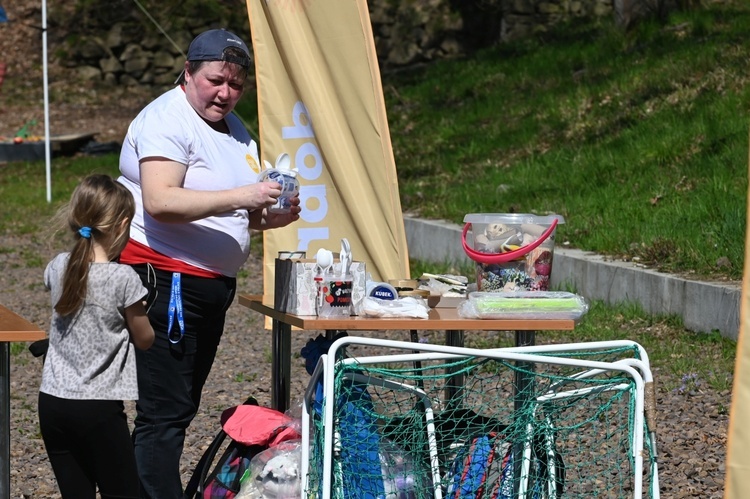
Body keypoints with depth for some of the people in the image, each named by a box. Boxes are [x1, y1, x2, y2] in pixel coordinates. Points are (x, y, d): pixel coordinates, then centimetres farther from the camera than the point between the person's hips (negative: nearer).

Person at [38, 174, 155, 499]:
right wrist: (138, 313, 16)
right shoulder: (123, 278, -14)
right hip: (98, 409, -5)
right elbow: (144, 340, -1)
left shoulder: (58, 267, 1)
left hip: (52, 402, 5)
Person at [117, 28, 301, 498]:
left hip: (211, 284, 10)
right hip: (166, 282, -10)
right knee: (164, 413, -11)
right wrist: (238, 198, -32)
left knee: (180, 409, 14)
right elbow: (160, 202, -27)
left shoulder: (233, 128, 17)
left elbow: (236, 216, 26)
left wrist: (272, 217, 4)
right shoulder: (167, 120, -12)